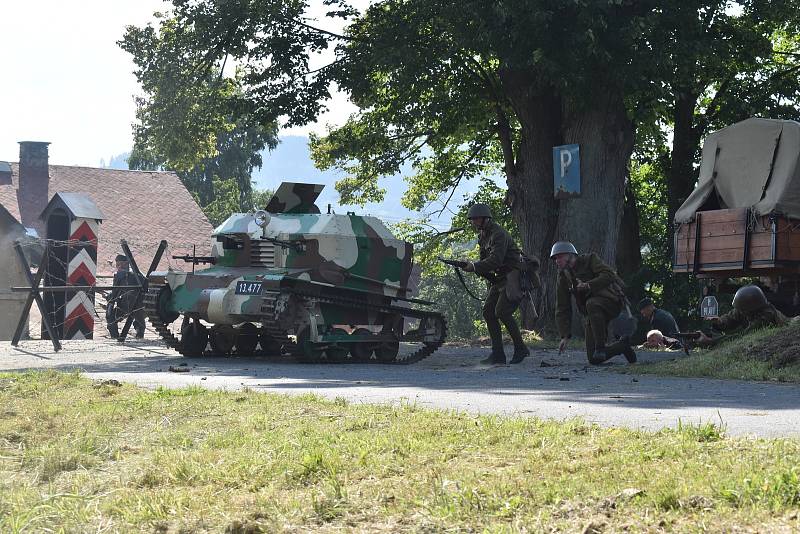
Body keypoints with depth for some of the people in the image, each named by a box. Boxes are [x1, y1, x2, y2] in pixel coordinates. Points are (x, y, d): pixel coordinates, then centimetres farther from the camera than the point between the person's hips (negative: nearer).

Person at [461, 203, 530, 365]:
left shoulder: (498, 234, -19)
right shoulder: (483, 236, 12)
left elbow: (495, 260, -29)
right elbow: (485, 259, 14)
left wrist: (474, 266, -26)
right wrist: (471, 267, -5)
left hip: (514, 276, -10)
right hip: (500, 278, 10)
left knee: (502, 312, -19)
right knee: (488, 311, 0)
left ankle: (520, 349, -6)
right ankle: (498, 354, 1)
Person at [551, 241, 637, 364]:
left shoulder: (590, 260, -2)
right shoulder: (562, 279, 10)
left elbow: (609, 275, -17)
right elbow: (562, 309, 7)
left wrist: (589, 285, -27)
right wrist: (565, 336, -1)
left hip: (611, 301, -6)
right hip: (592, 315, 6)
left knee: (591, 304, -41)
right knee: (593, 359, -4)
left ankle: (600, 347, -30)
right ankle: (622, 345, 23)